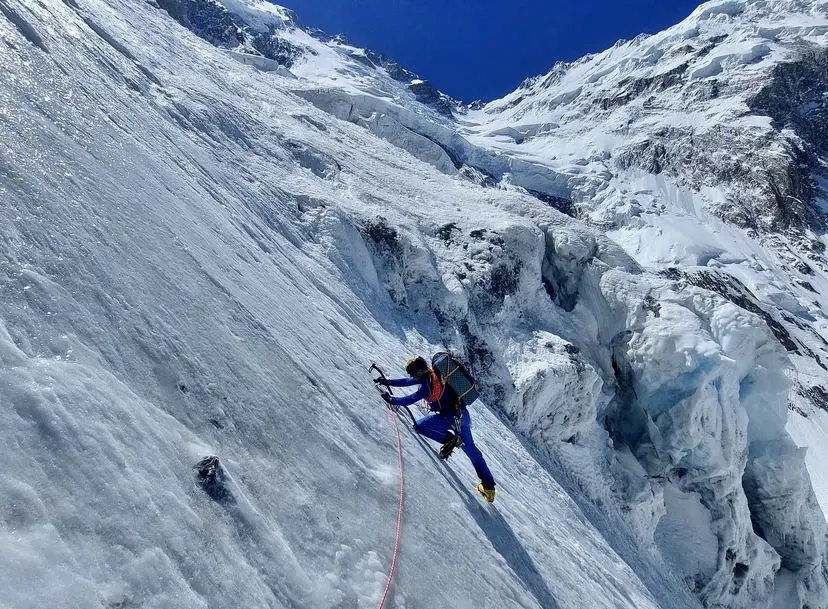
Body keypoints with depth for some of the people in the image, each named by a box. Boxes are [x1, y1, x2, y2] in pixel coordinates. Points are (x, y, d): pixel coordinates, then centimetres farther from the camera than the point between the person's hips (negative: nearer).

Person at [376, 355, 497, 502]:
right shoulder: (429, 373, 4)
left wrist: (391, 399, -7)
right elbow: (407, 382, 13)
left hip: (450, 416, -10)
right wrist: (387, 381, 13)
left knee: (419, 426, -10)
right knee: (470, 449, 17)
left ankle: (449, 439, -2)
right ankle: (488, 487, 24)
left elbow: (410, 399, -20)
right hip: (462, 413, 10)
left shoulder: (427, 385, -22)